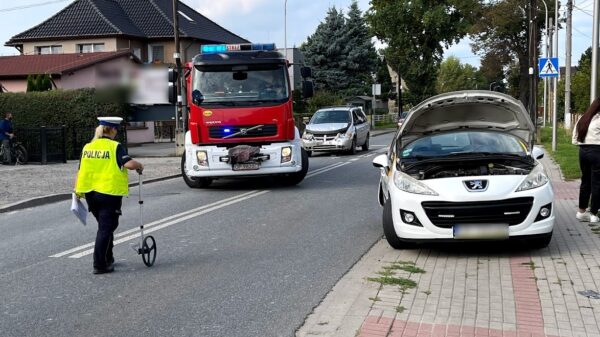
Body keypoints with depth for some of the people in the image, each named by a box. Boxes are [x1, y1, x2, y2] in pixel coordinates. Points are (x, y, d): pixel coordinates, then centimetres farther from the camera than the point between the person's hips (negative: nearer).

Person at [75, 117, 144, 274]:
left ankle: (107, 259, 30)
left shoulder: (87, 147, 8)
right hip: (109, 192, -6)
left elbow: (81, 170, 10)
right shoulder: (115, 146, -9)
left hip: (90, 193, 6)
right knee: (106, 228, -1)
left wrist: (77, 190, 17)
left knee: (104, 226, 21)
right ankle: (100, 265, -4)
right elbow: (128, 164, -21)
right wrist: (139, 166, -1)